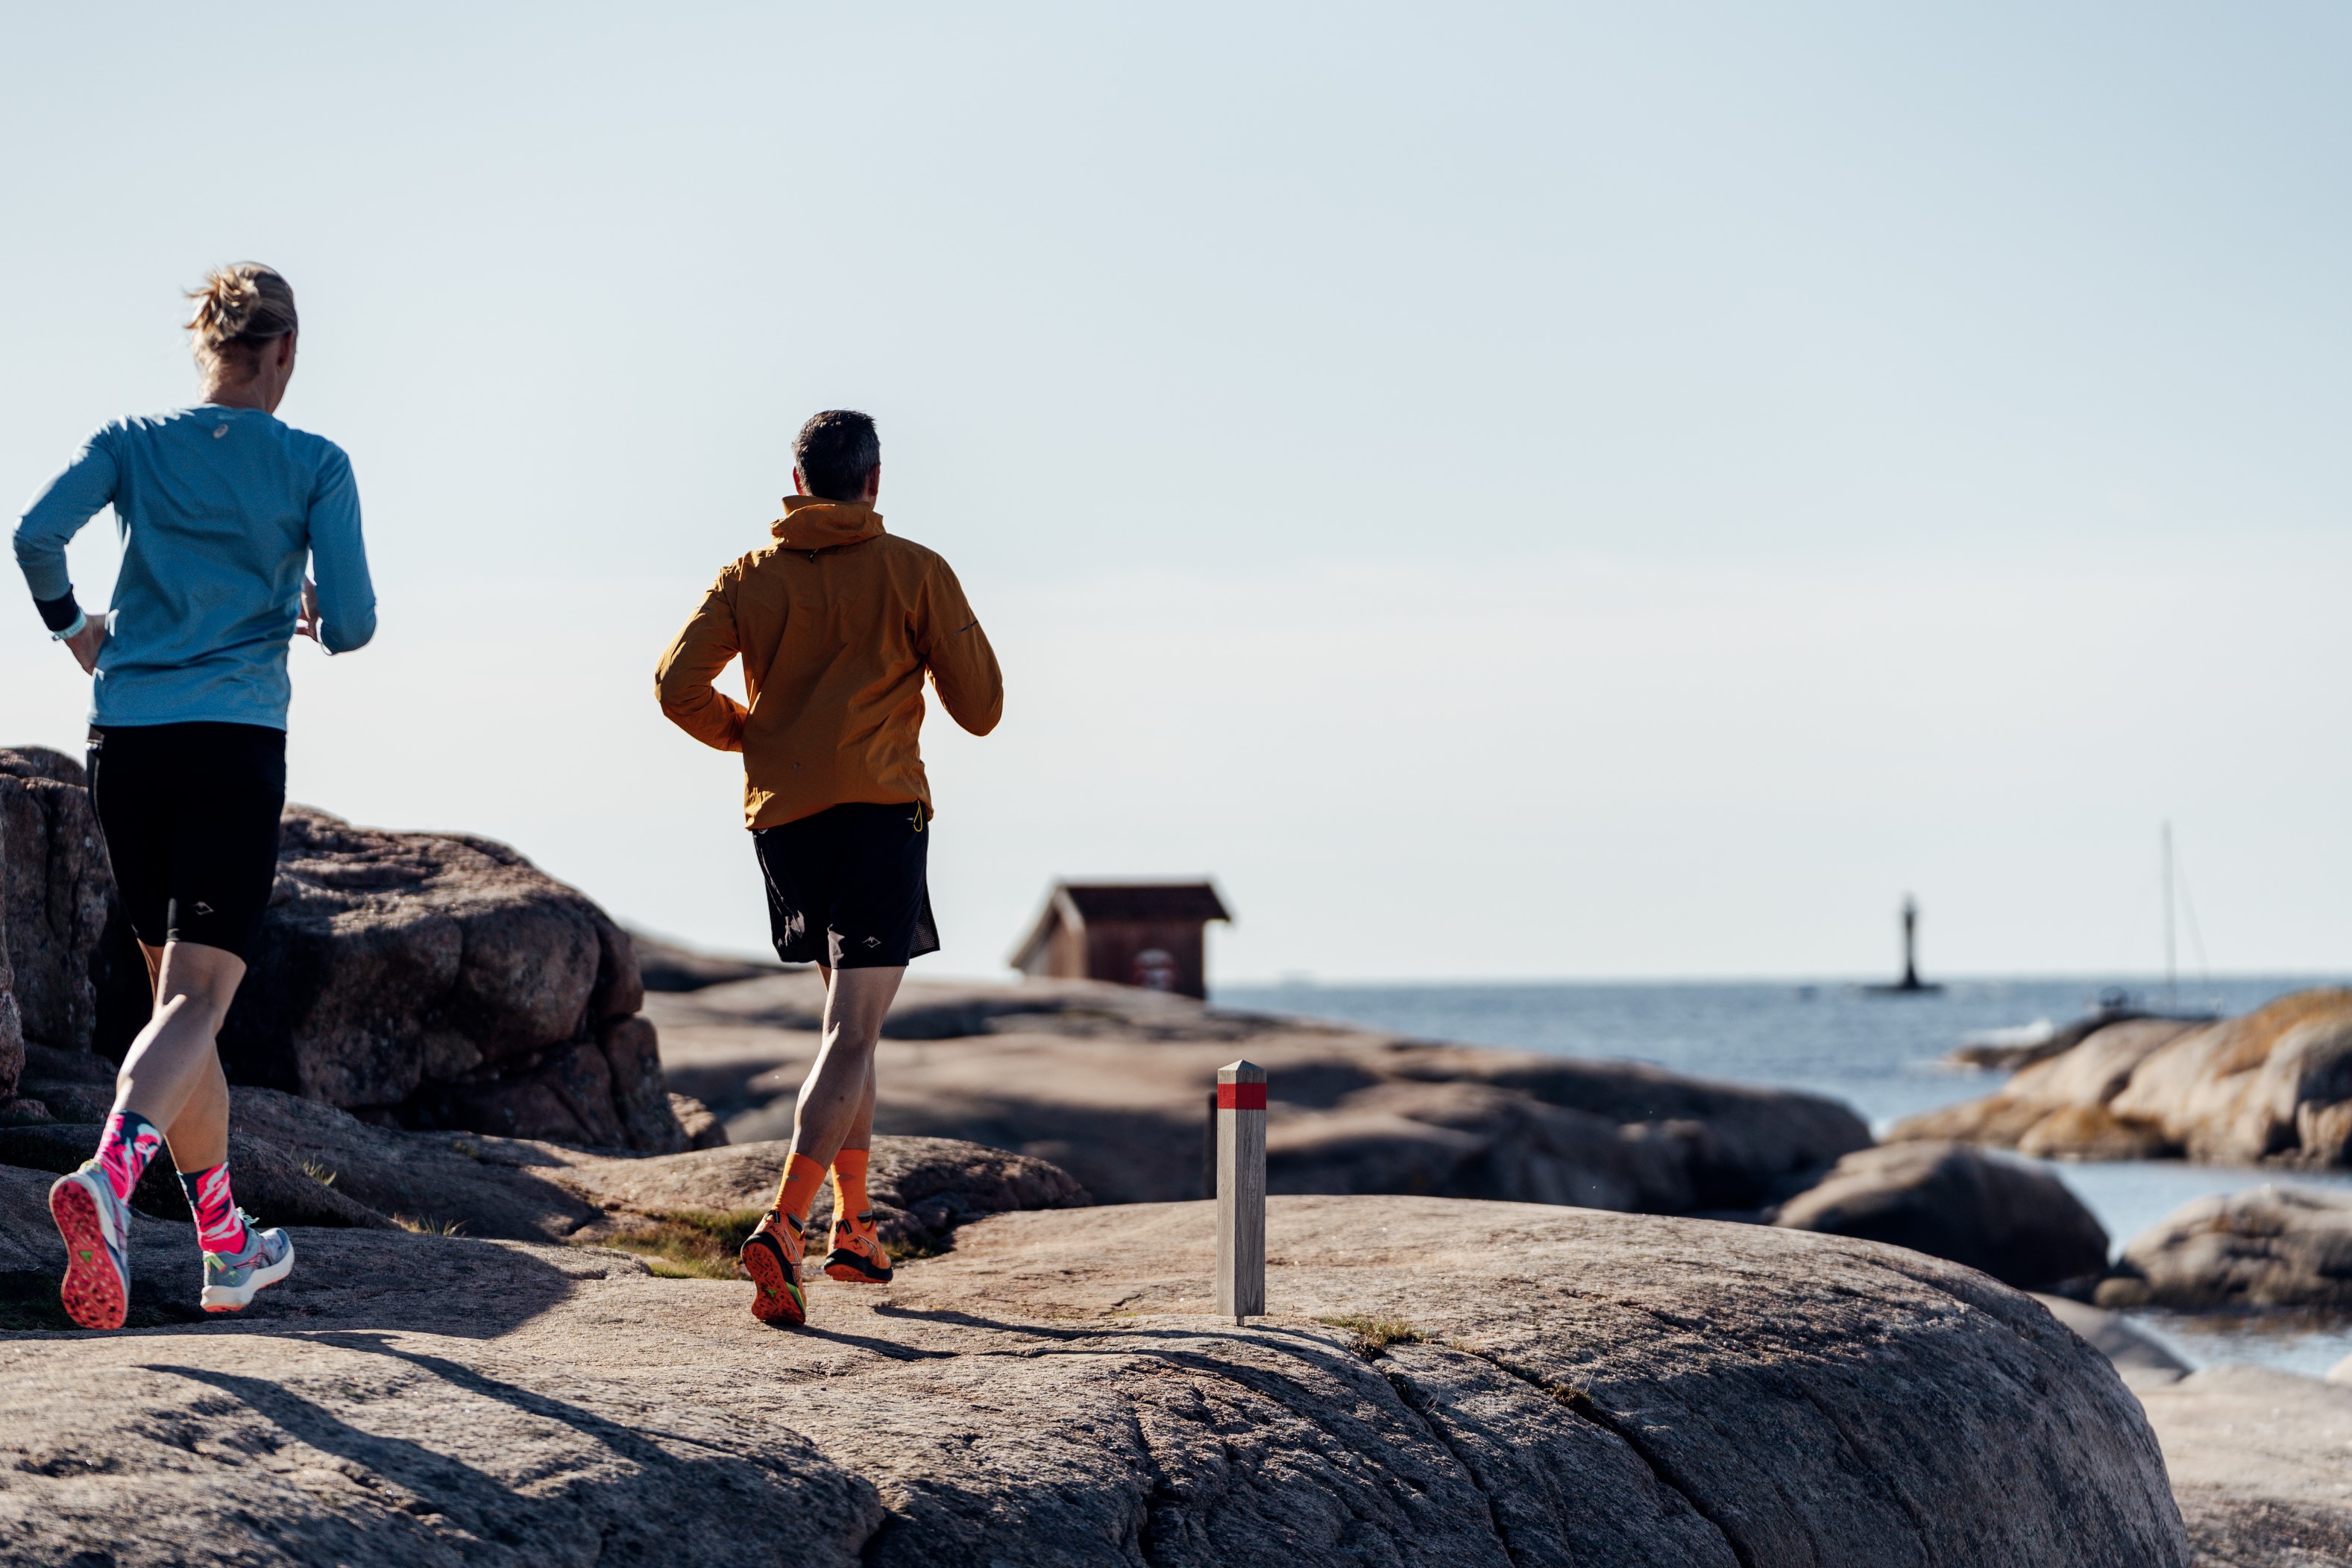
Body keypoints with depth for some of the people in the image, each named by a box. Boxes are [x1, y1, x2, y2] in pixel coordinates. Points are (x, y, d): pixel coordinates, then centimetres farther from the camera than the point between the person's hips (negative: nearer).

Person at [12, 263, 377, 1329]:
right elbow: (351, 625, -2)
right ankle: (110, 1174, -38)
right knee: (196, 1000, -9)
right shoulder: (315, 467, 1)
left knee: (179, 990, 16)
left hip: (126, 747, 4)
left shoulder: (131, 443, 7)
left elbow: (37, 533, -9)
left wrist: (71, 625, 9)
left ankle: (227, 1243, 24)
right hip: (237, 749, -4)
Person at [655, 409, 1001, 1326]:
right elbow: (980, 709, 1)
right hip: (881, 811, -4)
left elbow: (678, 686, -4)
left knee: (851, 1016, 23)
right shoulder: (915, 574, 0)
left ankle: (854, 1222, 24)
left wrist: (746, 734, 15)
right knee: (852, 1032, -9)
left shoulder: (751, 578, 7)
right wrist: (963, 639, 22)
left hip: (781, 816, 4)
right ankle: (784, 1226, -27)